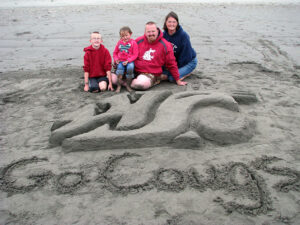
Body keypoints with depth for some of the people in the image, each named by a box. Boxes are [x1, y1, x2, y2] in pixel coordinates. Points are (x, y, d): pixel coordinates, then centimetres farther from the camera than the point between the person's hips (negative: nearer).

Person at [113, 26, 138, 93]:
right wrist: (116, 59, 0)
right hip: (121, 61, 3)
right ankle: (119, 86, -14)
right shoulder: (119, 42, 12)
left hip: (129, 61, -2)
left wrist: (128, 61, -16)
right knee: (120, 67, -29)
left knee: (130, 67, -34)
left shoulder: (133, 42, -2)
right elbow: (115, 53, 19)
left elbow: (135, 54, -6)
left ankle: (128, 84, -13)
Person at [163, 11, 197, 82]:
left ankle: (187, 73, 4)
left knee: (172, 77, -25)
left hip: (188, 62, -6)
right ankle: (180, 70, 10)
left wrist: (177, 67, -16)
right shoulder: (164, 35, -8)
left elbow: (186, 55, -19)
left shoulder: (183, 35, -23)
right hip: (173, 61, 6)